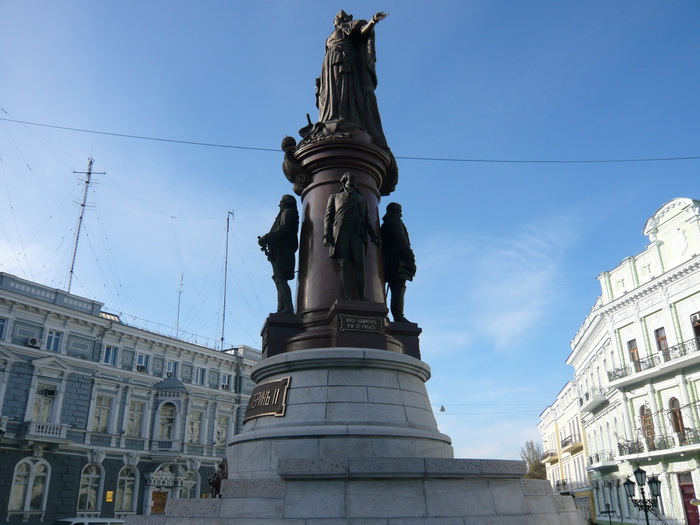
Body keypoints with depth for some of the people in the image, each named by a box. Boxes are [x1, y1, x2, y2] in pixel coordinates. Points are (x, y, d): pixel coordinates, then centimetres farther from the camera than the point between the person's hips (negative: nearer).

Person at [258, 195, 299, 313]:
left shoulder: (288, 212, 3)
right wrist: (266, 240, 11)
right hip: (280, 253, 10)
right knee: (279, 281, 3)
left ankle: (288, 308, -26)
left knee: (280, 279, -18)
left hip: (282, 251, -10)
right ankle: (281, 309, -2)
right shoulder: (285, 214, 31)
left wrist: (266, 238, -12)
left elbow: (283, 229, -13)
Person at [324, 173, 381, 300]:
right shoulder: (334, 197, 25)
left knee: (359, 263, -16)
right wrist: (326, 235, -1)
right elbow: (328, 217, 15)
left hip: (358, 233, 1)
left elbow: (367, 220, 25)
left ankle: (361, 297, -23)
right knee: (344, 264, -12)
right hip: (341, 231, -1)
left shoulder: (362, 199, 31)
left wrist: (374, 237, 11)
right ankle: (347, 297, -21)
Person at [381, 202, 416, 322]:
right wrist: (410, 258, -15)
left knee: (396, 290, 5)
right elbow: (400, 240, -11)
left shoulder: (385, 224, 28)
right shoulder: (395, 221, 1)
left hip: (388, 262, 9)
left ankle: (397, 317, 0)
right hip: (398, 260, -9)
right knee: (398, 289, -17)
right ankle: (398, 317, -26)